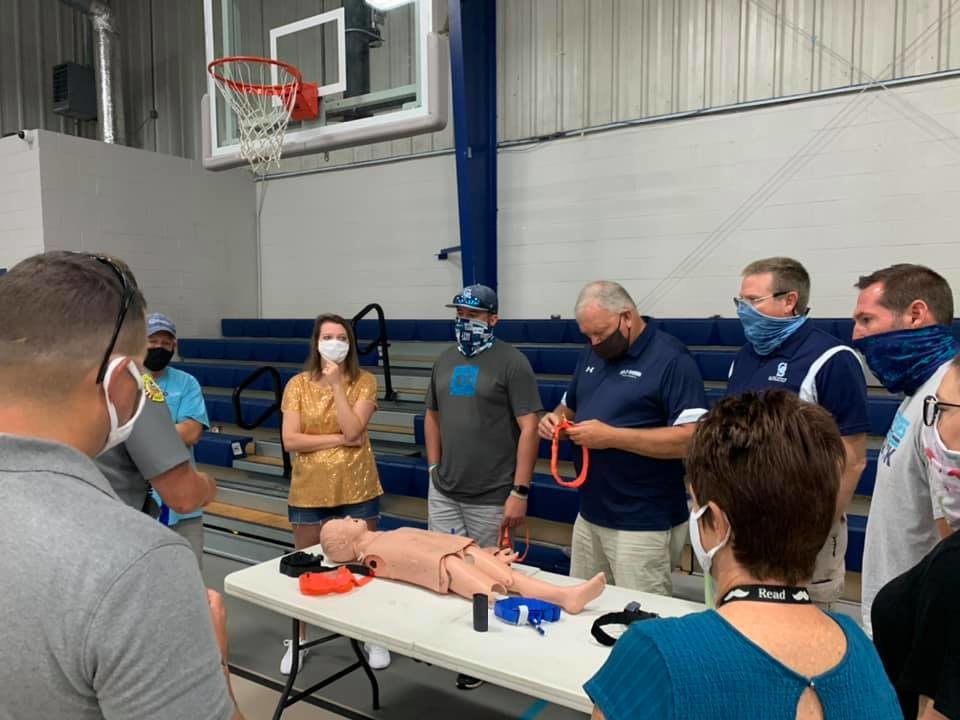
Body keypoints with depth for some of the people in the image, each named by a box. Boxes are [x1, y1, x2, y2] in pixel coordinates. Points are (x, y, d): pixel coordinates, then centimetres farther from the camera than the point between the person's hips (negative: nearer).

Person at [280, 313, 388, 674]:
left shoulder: (365, 381, -5)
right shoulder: (298, 384, -4)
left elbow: (352, 430, -18)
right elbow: (290, 440, -11)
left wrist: (336, 385, -19)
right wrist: (339, 440, -15)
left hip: (357, 489, 0)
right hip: (309, 492, 1)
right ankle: (298, 640, 34)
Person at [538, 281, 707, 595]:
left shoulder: (671, 359, -13)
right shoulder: (592, 355, 11)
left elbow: (692, 438, -21)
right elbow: (569, 407, 24)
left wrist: (612, 436, -23)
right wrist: (555, 419, -1)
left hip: (642, 525, -7)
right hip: (589, 515, 7)